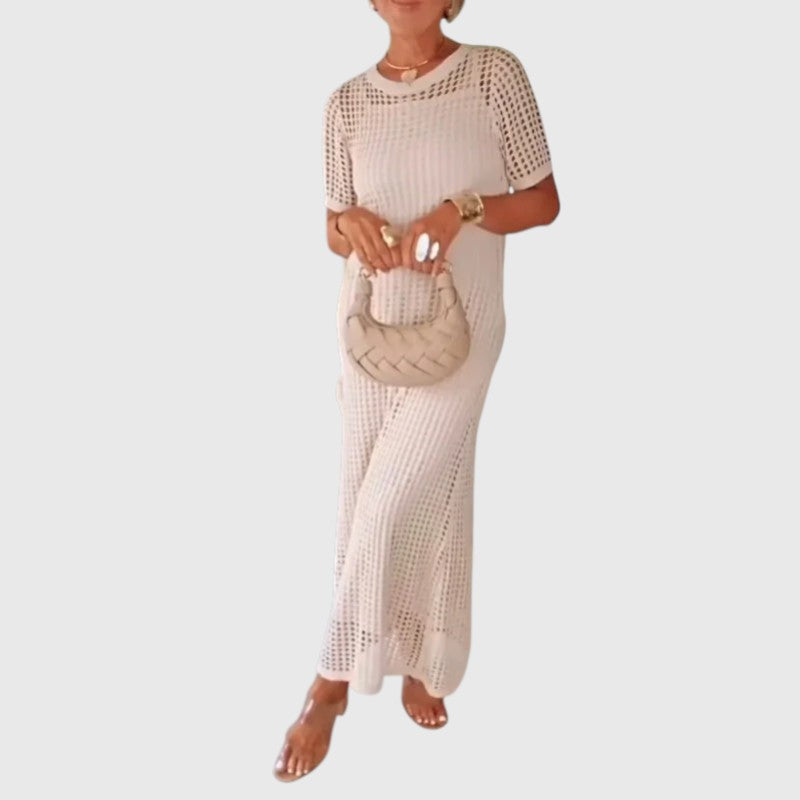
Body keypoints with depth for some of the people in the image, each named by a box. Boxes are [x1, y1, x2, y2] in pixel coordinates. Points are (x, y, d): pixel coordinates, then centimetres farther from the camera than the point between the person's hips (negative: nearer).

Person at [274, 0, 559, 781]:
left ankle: (331, 681, 13)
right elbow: (333, 232, 8)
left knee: (395, 507, -6)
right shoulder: (347, 102, 3)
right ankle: (405, 659, 33)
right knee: (370, 505, 10)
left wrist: (463, 209, -21)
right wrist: (350, 222, -16)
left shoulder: (495, 73, -6)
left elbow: (544, 201, -4)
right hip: (371, 327, 4)